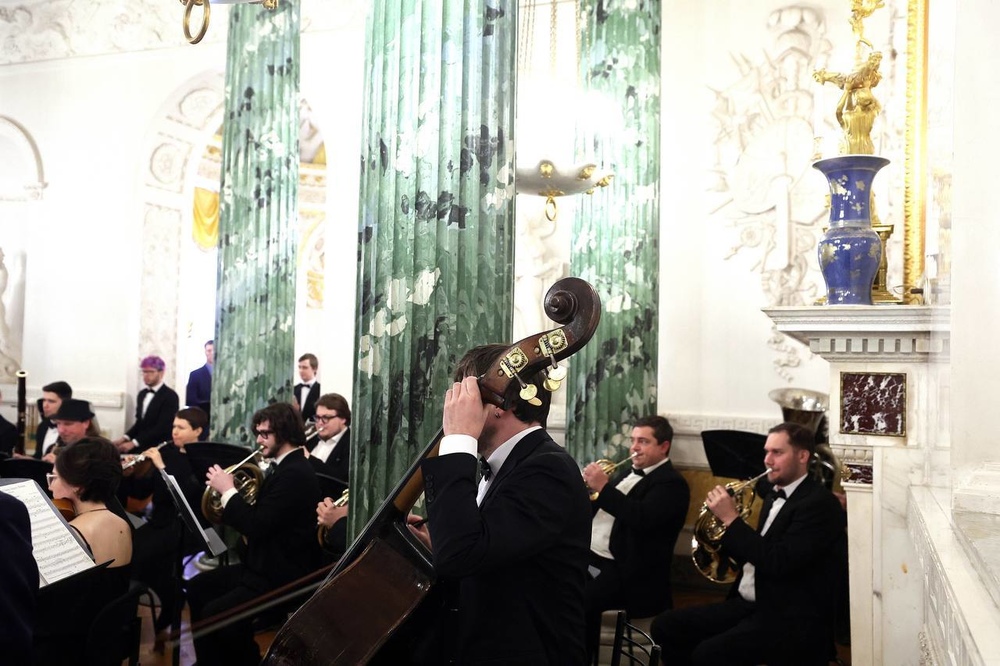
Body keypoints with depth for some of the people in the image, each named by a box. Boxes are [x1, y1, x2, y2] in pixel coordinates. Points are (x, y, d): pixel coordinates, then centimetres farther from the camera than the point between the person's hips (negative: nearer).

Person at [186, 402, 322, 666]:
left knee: (214, 613, -20)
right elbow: (260, 518, 16)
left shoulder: (295, 473, -23)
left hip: (282, 577, -11)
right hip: (265, 564, 11)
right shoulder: (285, 466, 10)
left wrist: (228, 490, -16)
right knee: (197, 587, 13)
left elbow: (257, 526, -27)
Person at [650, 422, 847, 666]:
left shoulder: (820, 503, -13)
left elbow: (778, 563, -24)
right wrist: (722, 528, 3)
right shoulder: (776, 496, 16)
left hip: (791, 620, -9)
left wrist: (732, 519, -19)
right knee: (666, 626, -2)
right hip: (750, 604, 9)